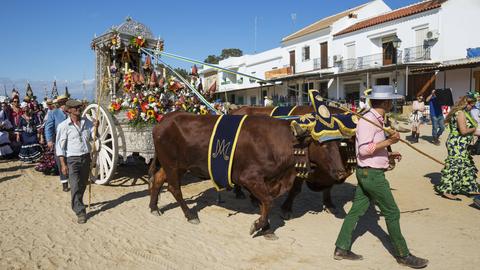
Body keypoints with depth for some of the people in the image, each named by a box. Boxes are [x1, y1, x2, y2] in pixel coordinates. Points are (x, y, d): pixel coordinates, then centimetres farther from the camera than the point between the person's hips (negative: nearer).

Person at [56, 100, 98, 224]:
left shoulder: (87, 122, 5)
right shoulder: (64, 126, -7)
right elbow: (60, 146, -6)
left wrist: (96, 128, -13)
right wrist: (63, 164, -10)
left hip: (86, 157, 5)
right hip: (72, 159, -4)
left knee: (83, 185, 16)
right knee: (75, 186, -8)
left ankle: (77, 204, 38)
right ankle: (80, 212, 0)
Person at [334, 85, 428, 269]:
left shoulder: (375, 120, 13)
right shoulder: (368, 120, -18)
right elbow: (363, 149, -25)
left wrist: (388, 156, 12)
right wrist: (389, 141, -24)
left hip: (366, 173, 9)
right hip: (373, 174, -9)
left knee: (356, 210, 12)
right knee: (392, 213, 4)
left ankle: (341, 249, 19)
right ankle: (403, 255, 19)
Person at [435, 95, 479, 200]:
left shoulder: (460, 112, 15)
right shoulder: (461, 113, -17)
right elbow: (463, 131, -23)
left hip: (460, 145, 11)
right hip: (458, 144, -11)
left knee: (467, 166, 18)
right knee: (455, 166, -7)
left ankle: (470, 188, 30)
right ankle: (447, 190, -1)